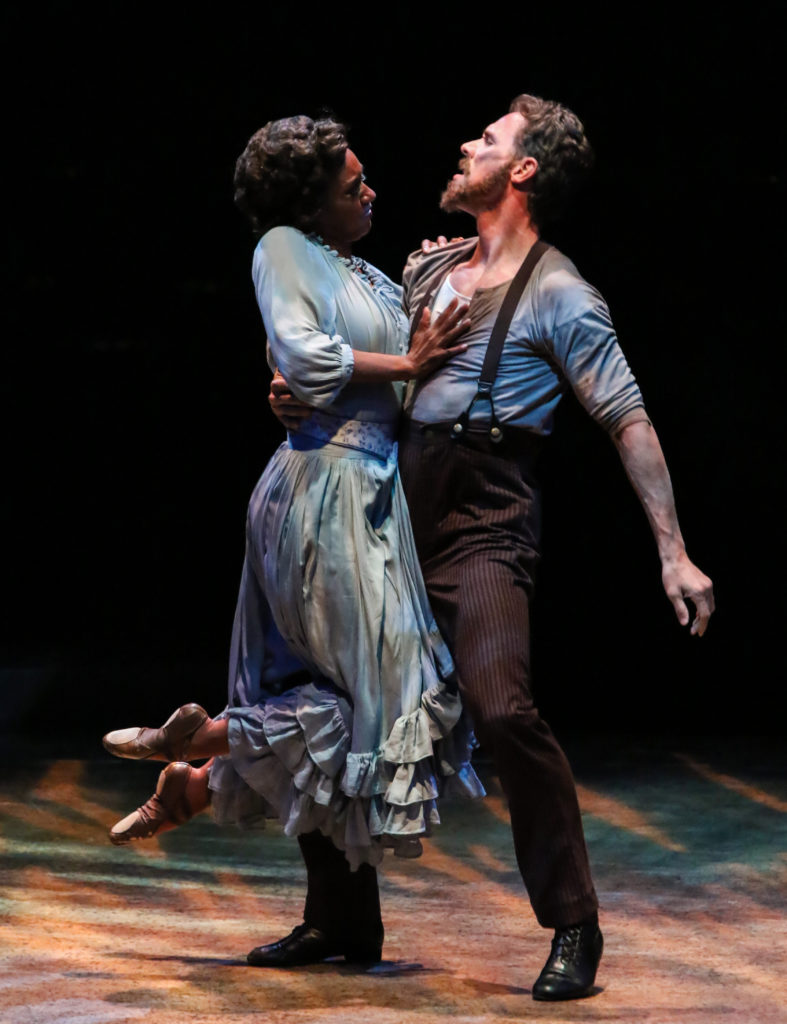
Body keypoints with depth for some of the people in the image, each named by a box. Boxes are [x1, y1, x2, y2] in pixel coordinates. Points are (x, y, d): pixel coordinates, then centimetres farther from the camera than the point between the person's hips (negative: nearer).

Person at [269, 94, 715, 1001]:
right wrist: (300, 398, 5)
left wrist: (672, 553, -13)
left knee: (500, 705, -25)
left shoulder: (557, 294, -4)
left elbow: (627, 420, -7)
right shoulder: (428, 267, 15)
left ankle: (574, 926, -14)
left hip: (483, 527, -7)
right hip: (393, 519, 7)